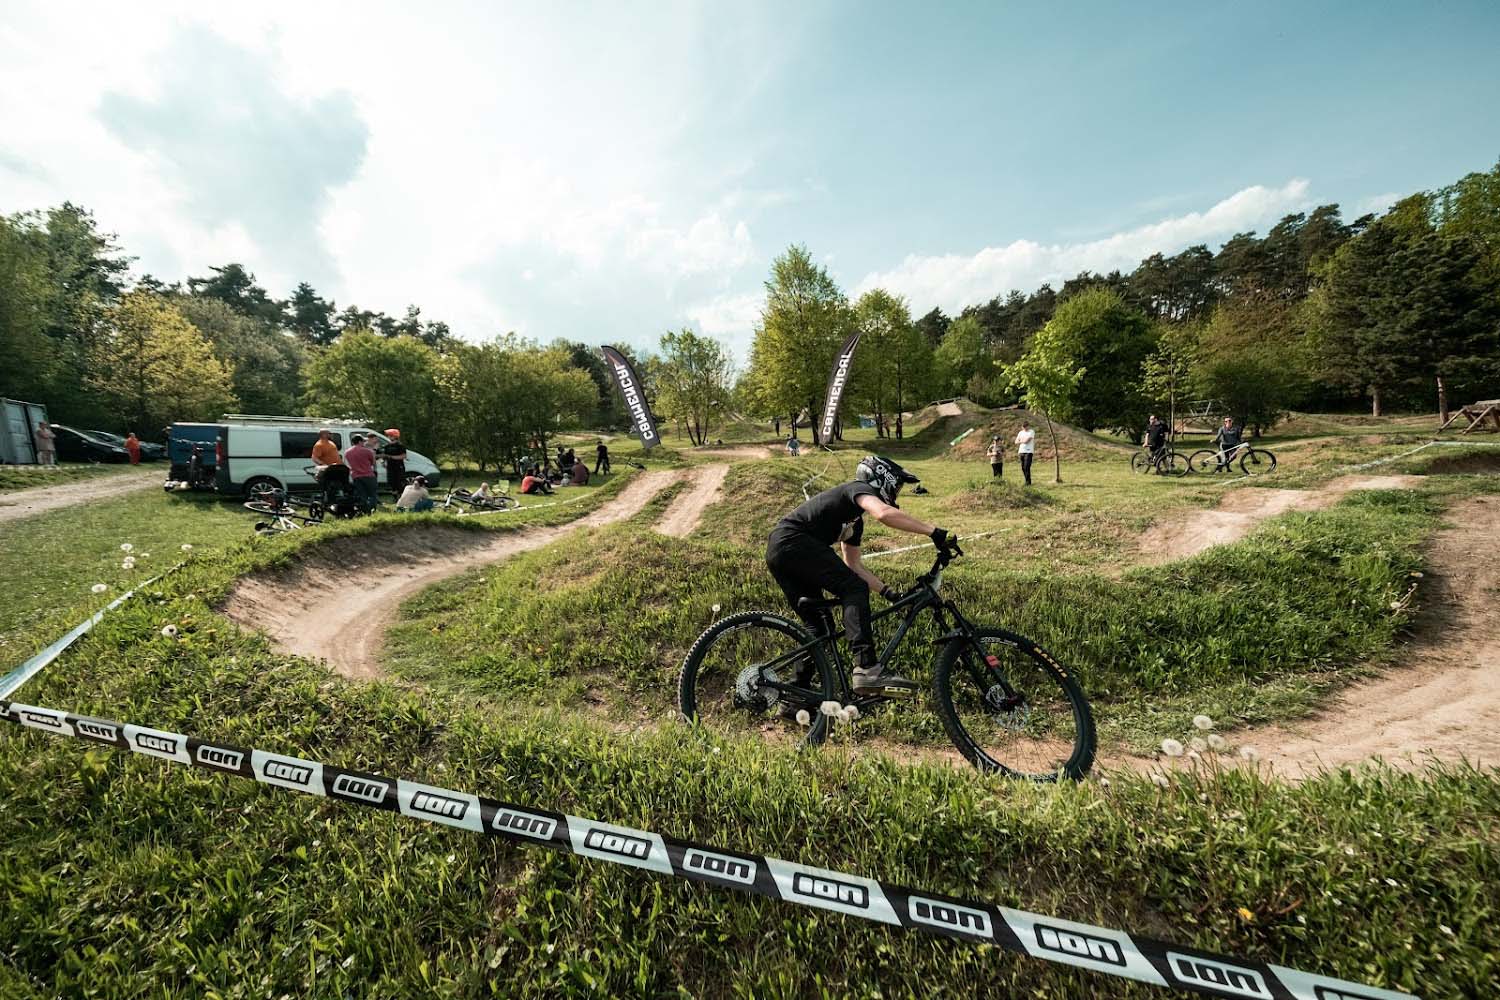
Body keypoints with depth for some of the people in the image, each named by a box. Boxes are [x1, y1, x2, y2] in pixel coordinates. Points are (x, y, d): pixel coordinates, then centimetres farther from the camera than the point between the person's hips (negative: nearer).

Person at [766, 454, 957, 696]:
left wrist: (887, 592, 19)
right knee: (855, 589, -16)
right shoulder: (859, 489, -1)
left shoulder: (855, 521, 27)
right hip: (792, 542, -10)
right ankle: (867, 668, -25)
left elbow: (854, 565, 27)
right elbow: (884, 513, -24)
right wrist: (935, 532, -24)